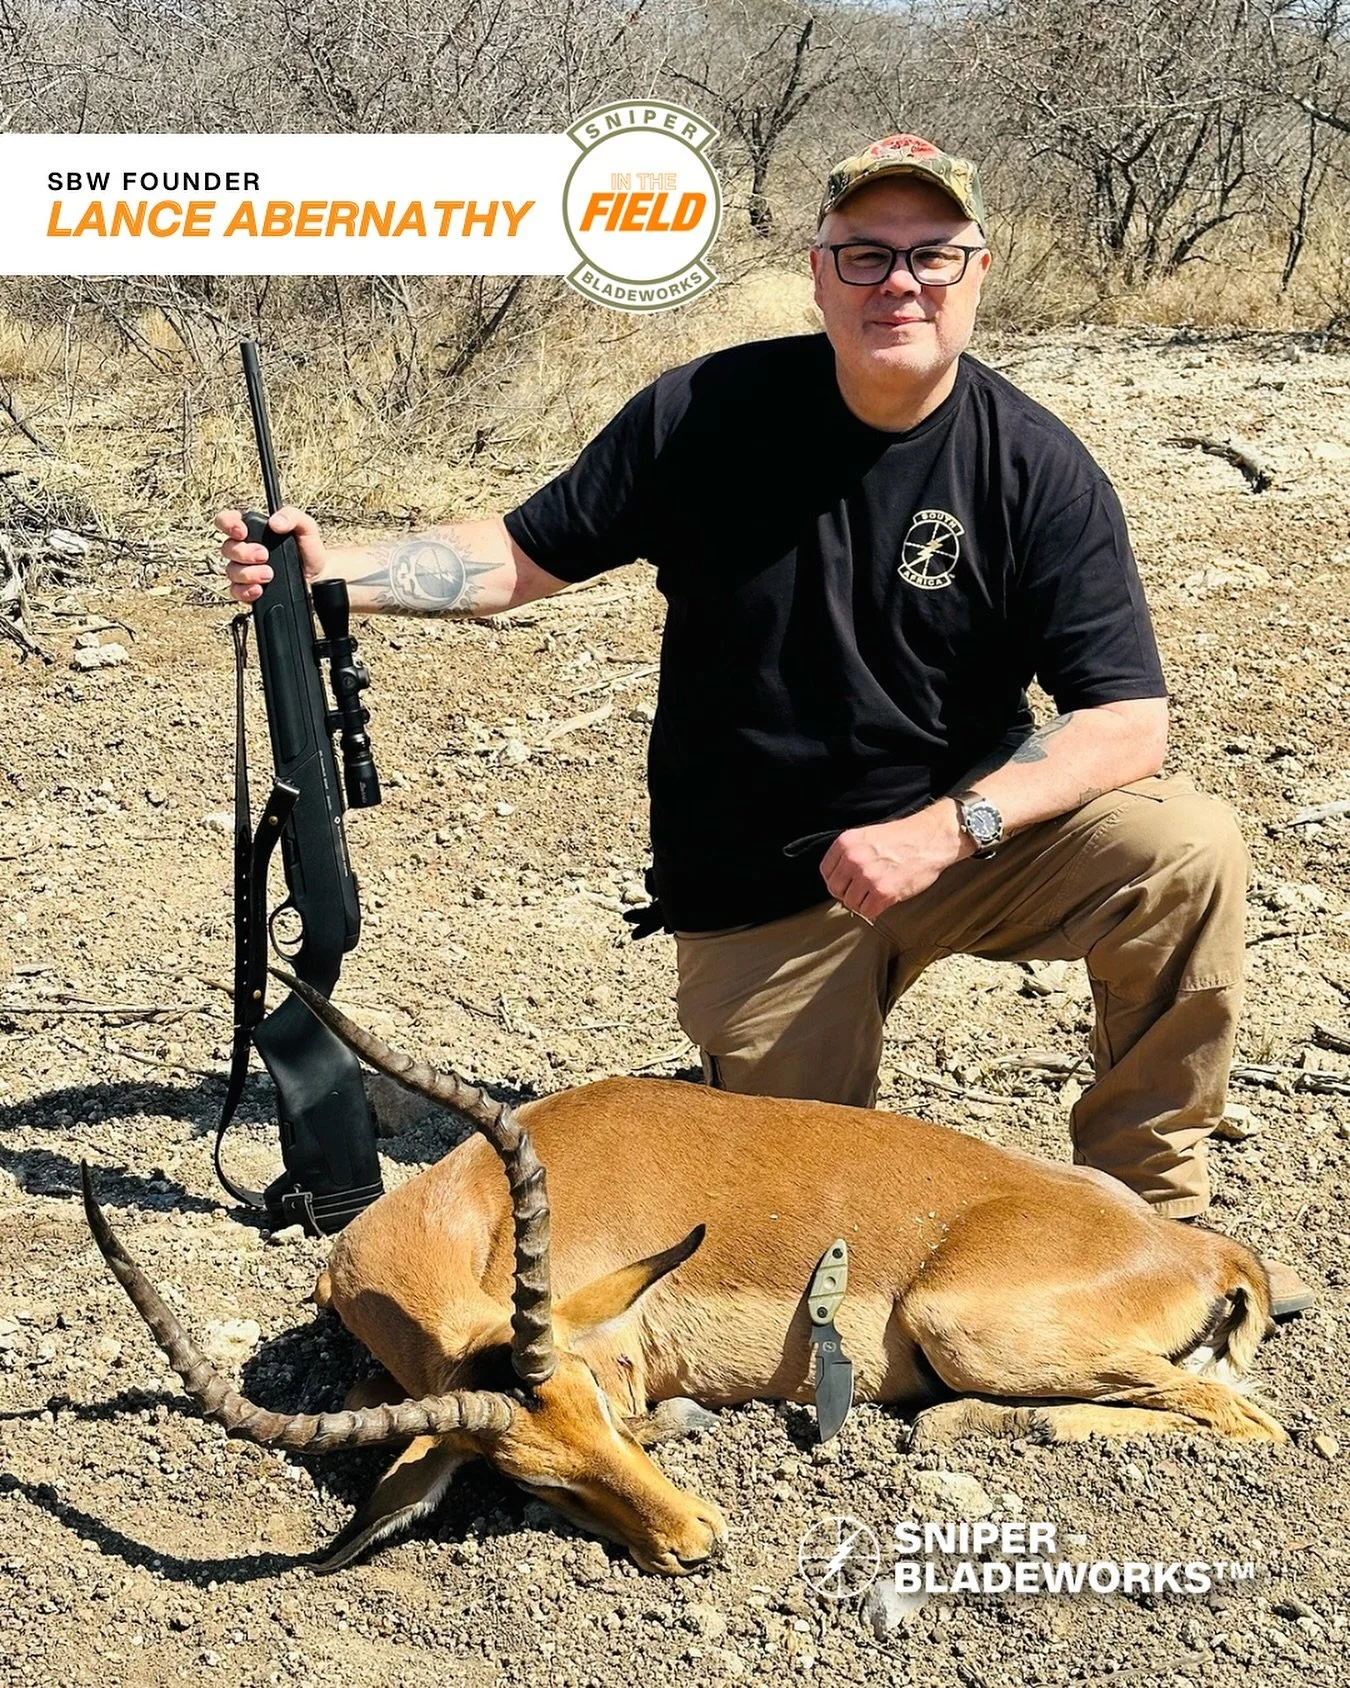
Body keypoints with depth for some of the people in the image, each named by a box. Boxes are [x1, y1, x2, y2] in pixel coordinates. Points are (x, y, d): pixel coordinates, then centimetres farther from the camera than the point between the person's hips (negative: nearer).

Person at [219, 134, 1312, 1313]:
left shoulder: (1036, 466, -11)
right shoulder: (709, 416, -9)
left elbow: (1128, 722, -15)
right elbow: (528, 554, -1)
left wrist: (943, 830, -29)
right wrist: (334, 572, -16)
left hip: (967, 839, 1)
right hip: (758, 889, 0)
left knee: (1189, 850, -25)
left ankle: (1149, 1200, -5)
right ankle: (739, 1042, 35)